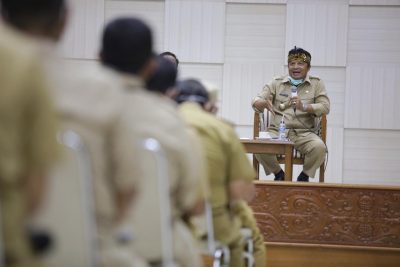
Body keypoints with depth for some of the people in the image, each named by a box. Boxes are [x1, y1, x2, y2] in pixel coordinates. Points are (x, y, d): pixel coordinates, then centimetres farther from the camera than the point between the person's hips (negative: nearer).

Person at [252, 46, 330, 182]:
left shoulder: (316, 83, 12)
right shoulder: (276, 83, 14)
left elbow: (325, 107, -1)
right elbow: (256, 101, 7)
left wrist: (304, 107, -20)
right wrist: (264, 103, -19)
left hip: (304, 133, -1)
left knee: (319, 147, -32)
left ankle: (304, 176, -2)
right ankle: (279, 174, 0)